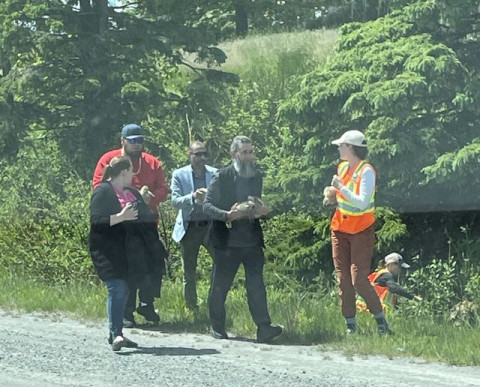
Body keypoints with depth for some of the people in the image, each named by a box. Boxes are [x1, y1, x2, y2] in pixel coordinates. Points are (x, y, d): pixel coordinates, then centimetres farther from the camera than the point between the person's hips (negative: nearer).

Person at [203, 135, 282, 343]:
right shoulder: (222, 177, -4)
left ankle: (263, 328, -12)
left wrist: (262, 210, -4)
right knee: (220, 286, 4)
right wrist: (227, 215, -24)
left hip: (252, 240, 3)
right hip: (228, 239, -3)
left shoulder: (257, 176, 11)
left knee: (256, 283, -6)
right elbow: (207, 205, -7)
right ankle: (217, 326, 19)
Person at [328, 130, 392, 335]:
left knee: (359, 280, -11)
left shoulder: (366, 171, -16)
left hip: (361, 231, -7)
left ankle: (381, 321, 2)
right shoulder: (342, 167, 7)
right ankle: (350, 325, 8)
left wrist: (341, 187, -23)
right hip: (340, 229, 7)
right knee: (343, 280, 4)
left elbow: (362, 202, -26)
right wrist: (332, 195, 6)